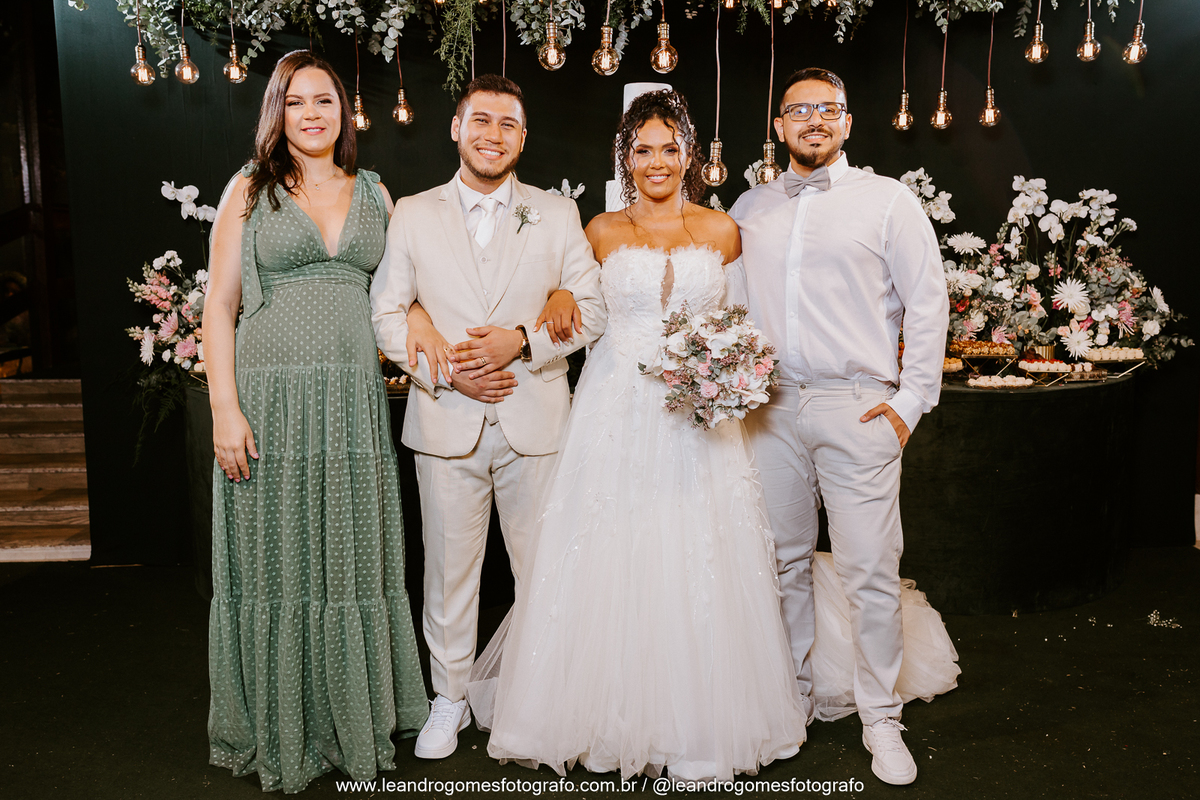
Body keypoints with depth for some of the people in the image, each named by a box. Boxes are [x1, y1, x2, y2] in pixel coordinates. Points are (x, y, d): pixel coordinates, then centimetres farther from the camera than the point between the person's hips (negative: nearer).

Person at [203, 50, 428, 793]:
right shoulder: (250, 191, 3)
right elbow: (219, 305, -1)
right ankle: (277, 730, 24)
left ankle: (356, 718, 27)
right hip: (271, 398, -2)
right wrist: (225, 408, -10)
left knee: (353, 558, 9)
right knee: (276, 560, 6)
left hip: (354, 401, 3)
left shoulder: (374, 193, 12)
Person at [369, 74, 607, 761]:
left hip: (537, 421, 0)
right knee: (449, 569, 10)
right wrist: (444, 371, -12)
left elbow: (592, 310, 3)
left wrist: (523, 340, -14)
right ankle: (450, 699, 28)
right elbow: (387, 313, 4)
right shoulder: (413, 214, 6)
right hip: (447, 421, 0)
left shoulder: (558, 213, 6)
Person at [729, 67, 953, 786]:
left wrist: (912, 401, -4)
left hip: (858, 408, -3)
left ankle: (881, 719, 15)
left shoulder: (888, 200, 2)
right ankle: (793, 693, 29)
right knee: (784, 561, 12)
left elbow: (928, 302, 1)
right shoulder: (749, 208, 13)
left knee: (872, 573, -2)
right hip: (771, 408, 4)